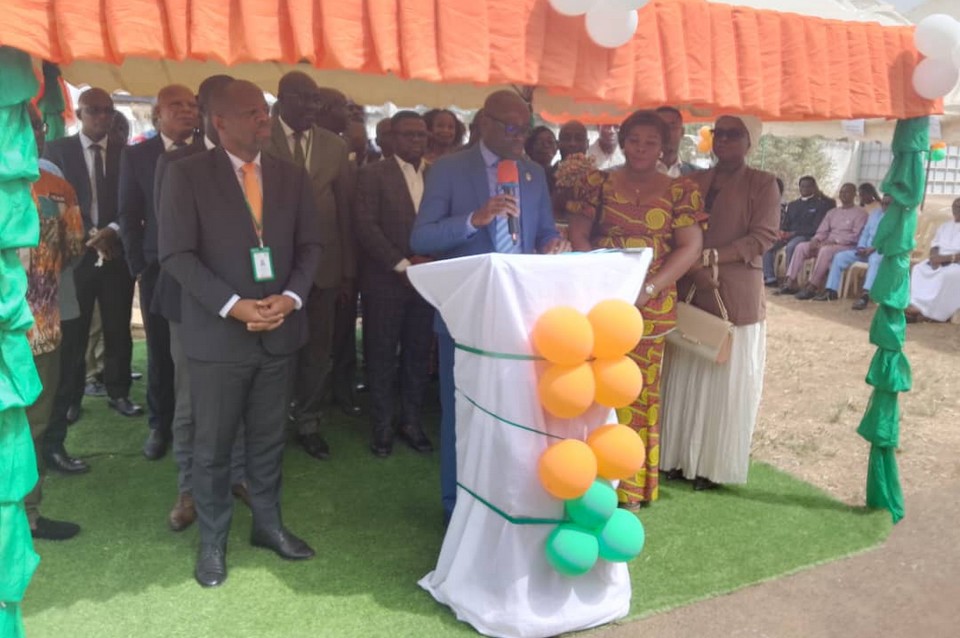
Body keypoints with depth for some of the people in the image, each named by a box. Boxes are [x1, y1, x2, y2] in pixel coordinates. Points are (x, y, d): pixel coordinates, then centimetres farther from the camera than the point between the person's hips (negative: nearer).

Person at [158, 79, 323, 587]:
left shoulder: (292, 176, 8)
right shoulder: (187, 174, -4)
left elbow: (310, 245, 7)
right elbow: (176, 254, -10)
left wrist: (291, 297, -11)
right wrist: (233, 306, -18)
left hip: (279, 330, 4)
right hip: (217, 332, -3)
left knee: (269, 439, 14)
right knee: (213, 444, 8)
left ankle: (268, 523, 32)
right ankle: (212, 540, 25)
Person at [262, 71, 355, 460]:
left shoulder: (335, 147, 6)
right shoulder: (259, 141, -5)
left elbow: (345, 210, 7)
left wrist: (348, 272, 6)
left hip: (323, 262, 3)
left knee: (318, 351, 11)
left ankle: (308, 424, 28)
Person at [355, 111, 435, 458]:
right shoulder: (373, 174, -1)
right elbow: (366, 226, -10)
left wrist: (432, 261, -9)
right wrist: (402, 265, -14)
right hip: (385, 281, -3)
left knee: (418, 354, 10)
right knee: (382, 355, 5)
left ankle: (411, 421, 23)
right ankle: (382, 426, 17)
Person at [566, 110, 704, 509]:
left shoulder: (679, 190, 5)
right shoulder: (598, 183, 7)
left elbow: (691, 246, -2)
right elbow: (578, 234, 4)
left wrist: (650, 288, -13)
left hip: (651, 305, 0)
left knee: (639, 389, 5)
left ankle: (630, 485, 18)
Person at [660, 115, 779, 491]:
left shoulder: (762, 184, 2)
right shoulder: (694, 182, 15)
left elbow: (763, 236, -9)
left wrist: (710, 256, -18)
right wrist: (694, 268, -9)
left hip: (735, 295, -4)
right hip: (690, 292, 4)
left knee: (725, 383, 2)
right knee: (684, 379, 6)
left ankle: (714, 465, 14)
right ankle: (680, 457, 18)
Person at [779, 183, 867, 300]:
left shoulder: (860, 213, 1)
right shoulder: (832, 212, 21)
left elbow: (856, 236, -12)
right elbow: (822, 231, 13)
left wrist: (834, 241, -21)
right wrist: (815, 240, -11)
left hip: (847, 246, -7)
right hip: (828, 244, 7)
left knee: (825, 250, -38)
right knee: (801, 246, -15)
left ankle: (811, 287, -36)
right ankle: (791, 283, -24)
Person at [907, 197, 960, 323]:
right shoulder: (944, 226, 21)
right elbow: (934, 246, 13)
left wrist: (946, 258, -22)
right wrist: (934, 256, -9)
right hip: (938, 262, 6)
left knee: (947, 275, -36)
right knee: (918, 269, -21)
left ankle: (922, 308, -36)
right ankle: (915, 304, -35)